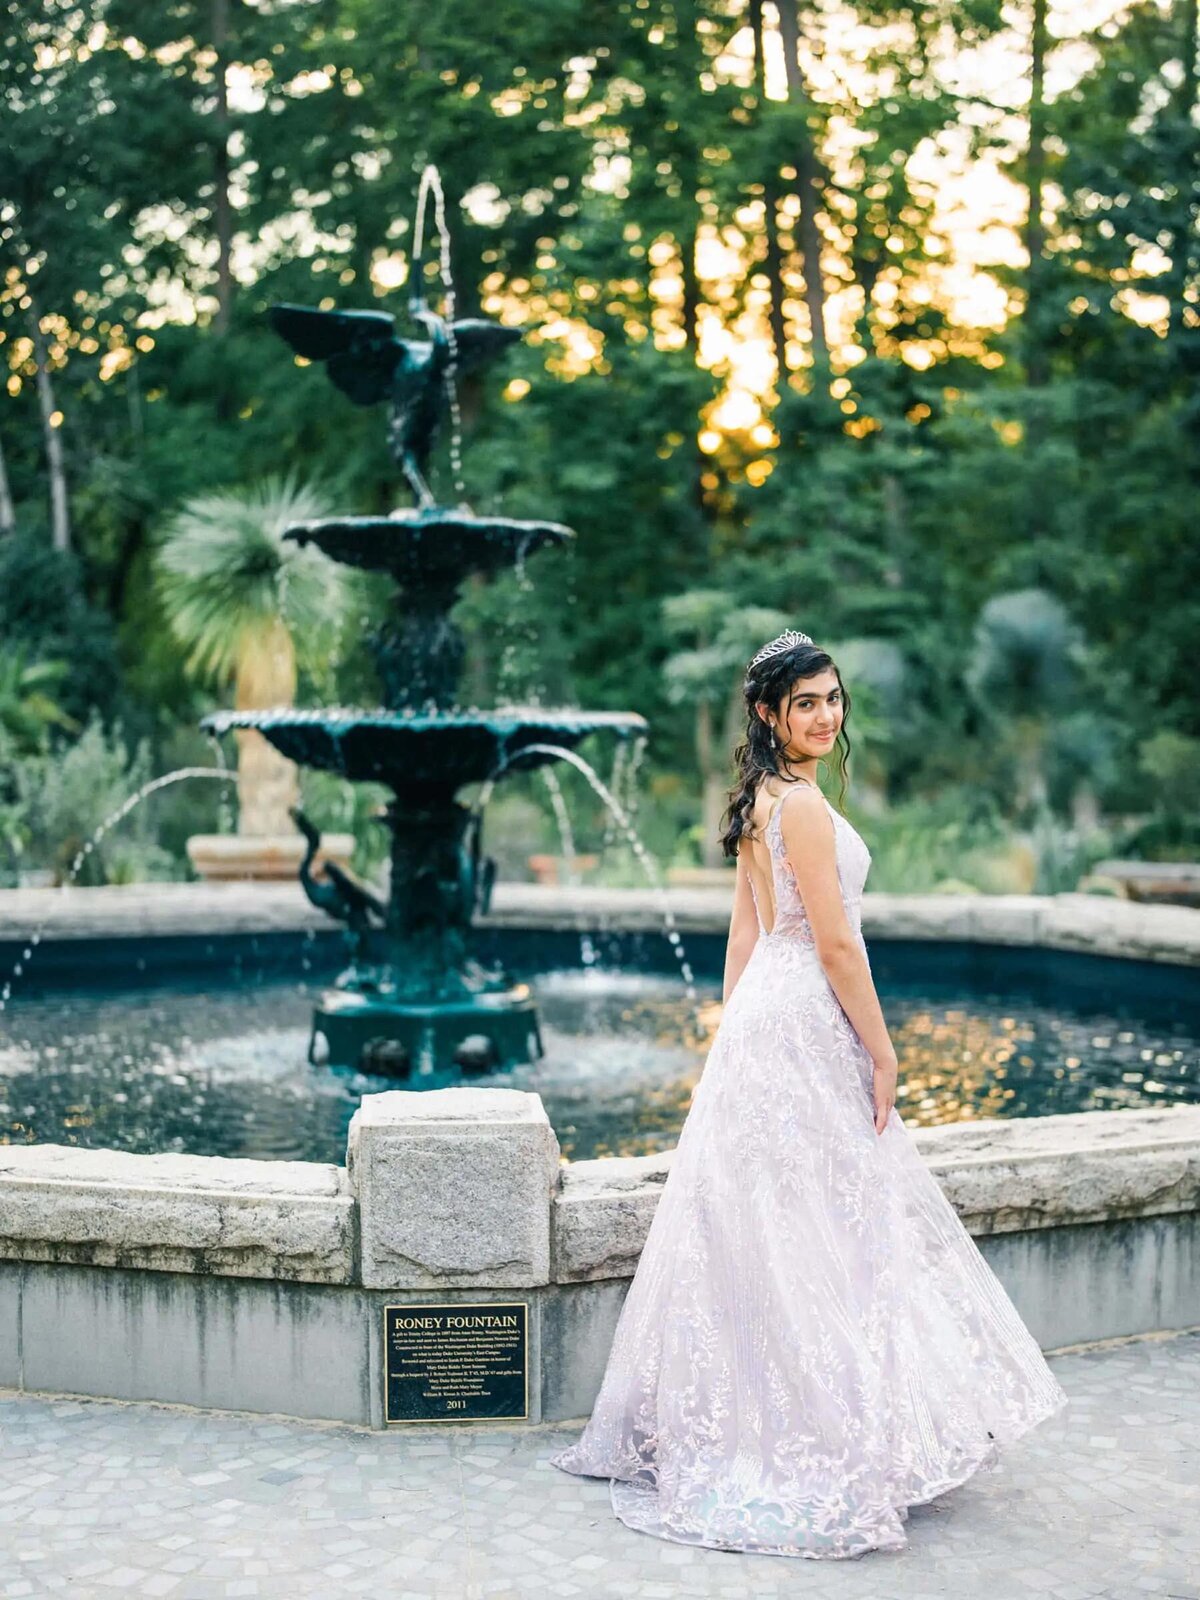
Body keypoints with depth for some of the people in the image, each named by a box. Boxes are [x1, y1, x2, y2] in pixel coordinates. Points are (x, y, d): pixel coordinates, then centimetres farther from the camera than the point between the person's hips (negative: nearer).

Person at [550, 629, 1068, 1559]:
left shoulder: (761, 800, 12)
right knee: (817, 1229, -2)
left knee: (768, 1229, 16)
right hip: (805, 1026, -10)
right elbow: (835, 944, -19)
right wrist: (881, 1050, -12)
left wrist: (741, 1033, 19)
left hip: (763, 1019, 10)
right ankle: (821, 1446, 8)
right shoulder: (802, 803, -18)